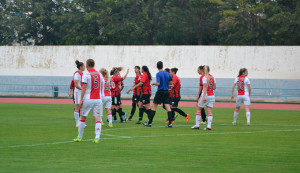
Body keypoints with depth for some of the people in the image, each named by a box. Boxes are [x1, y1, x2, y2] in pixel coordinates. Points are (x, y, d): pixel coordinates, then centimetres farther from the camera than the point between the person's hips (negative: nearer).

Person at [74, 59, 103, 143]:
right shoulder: (99, 74, 8)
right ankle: (97, 137, -12)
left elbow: (84, 89, -10)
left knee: (82, 118, 9)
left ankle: (79, 137, 17)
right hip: (98, 99, 4)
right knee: (97, 118, 0)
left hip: (88, 99, -4)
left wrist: (81, 100, -7)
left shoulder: (86, 75, -8)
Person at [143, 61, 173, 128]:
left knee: (154, 107, 4)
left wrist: (153, 83, 0)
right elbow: (171, 83, 14)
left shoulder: (158, 74, -9)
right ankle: (170, 123, -7)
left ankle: (150, 122, 6)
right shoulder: (167, 73, 8)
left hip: (160, 92, -5)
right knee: (168, 107, 0)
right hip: (166, 92, 5)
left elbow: (158, 83, -19)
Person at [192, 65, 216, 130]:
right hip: (212, 95, 5)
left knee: (199, 109, 8)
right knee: (209, 111, 1)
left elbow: (205, 87, -18)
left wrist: (204, 96, -22)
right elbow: (214, 87, 11)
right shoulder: (212, 77, 7)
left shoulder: (204, 77, -11)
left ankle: (197, 125, 7)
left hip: (206, 95, -5)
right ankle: (209, 126, -8)